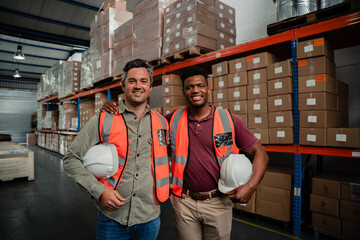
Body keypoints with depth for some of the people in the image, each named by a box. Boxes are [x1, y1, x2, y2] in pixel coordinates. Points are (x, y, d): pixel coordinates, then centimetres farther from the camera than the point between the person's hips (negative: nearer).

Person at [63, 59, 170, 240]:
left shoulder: (161, 122, 1)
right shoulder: (103, 121, -8)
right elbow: (71, 160, -5)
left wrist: (161, 189, 6)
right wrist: (99, 191, -14)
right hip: (112, 219, -2)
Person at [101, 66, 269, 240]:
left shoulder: (229, 120, -5)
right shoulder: (173, 120, 0)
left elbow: (259, 153, -2)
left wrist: (251, 186, -17)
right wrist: (114, 108, -4)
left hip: (218, 202, 0)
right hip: (184, 202, 1)